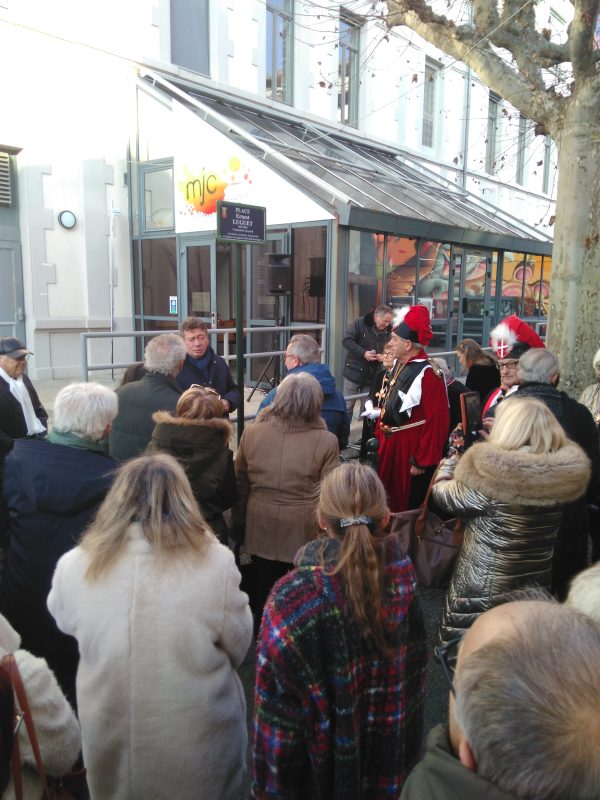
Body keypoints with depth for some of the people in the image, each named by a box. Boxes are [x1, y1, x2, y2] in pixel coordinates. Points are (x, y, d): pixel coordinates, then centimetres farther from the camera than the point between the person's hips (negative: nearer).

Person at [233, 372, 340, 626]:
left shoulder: (251, 432, -8)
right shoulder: (326, 441, -18)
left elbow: (240, 481, 3)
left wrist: (239, 520, 17)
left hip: (261, 525, 3)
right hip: (303, 529, -2)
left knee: (263, 587, 21)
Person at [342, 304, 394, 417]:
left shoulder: (389, 331, 0)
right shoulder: (360, 323, -11)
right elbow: (346, 341, -16)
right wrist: (363, 353, -26)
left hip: (372, 376, 3)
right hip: (354, 372, -3)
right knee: (347, 406, 4)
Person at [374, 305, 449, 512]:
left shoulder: (428, 374, -21)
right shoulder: (399, 365, 7)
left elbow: (436, 423, -22)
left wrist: (422, 462, -19)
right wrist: (380, 436, 15)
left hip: (410, 452, -9)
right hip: (390, 447, 9)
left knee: (410, 508, 5)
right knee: (391, 503, 20)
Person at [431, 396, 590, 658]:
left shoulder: (491, 475, -28)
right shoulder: (566, 470, -11)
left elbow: (442, 493, -12)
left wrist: (450, 461, 6)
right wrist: (493, 448, 12)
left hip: (482, 590, -6)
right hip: (536, 585, 6)